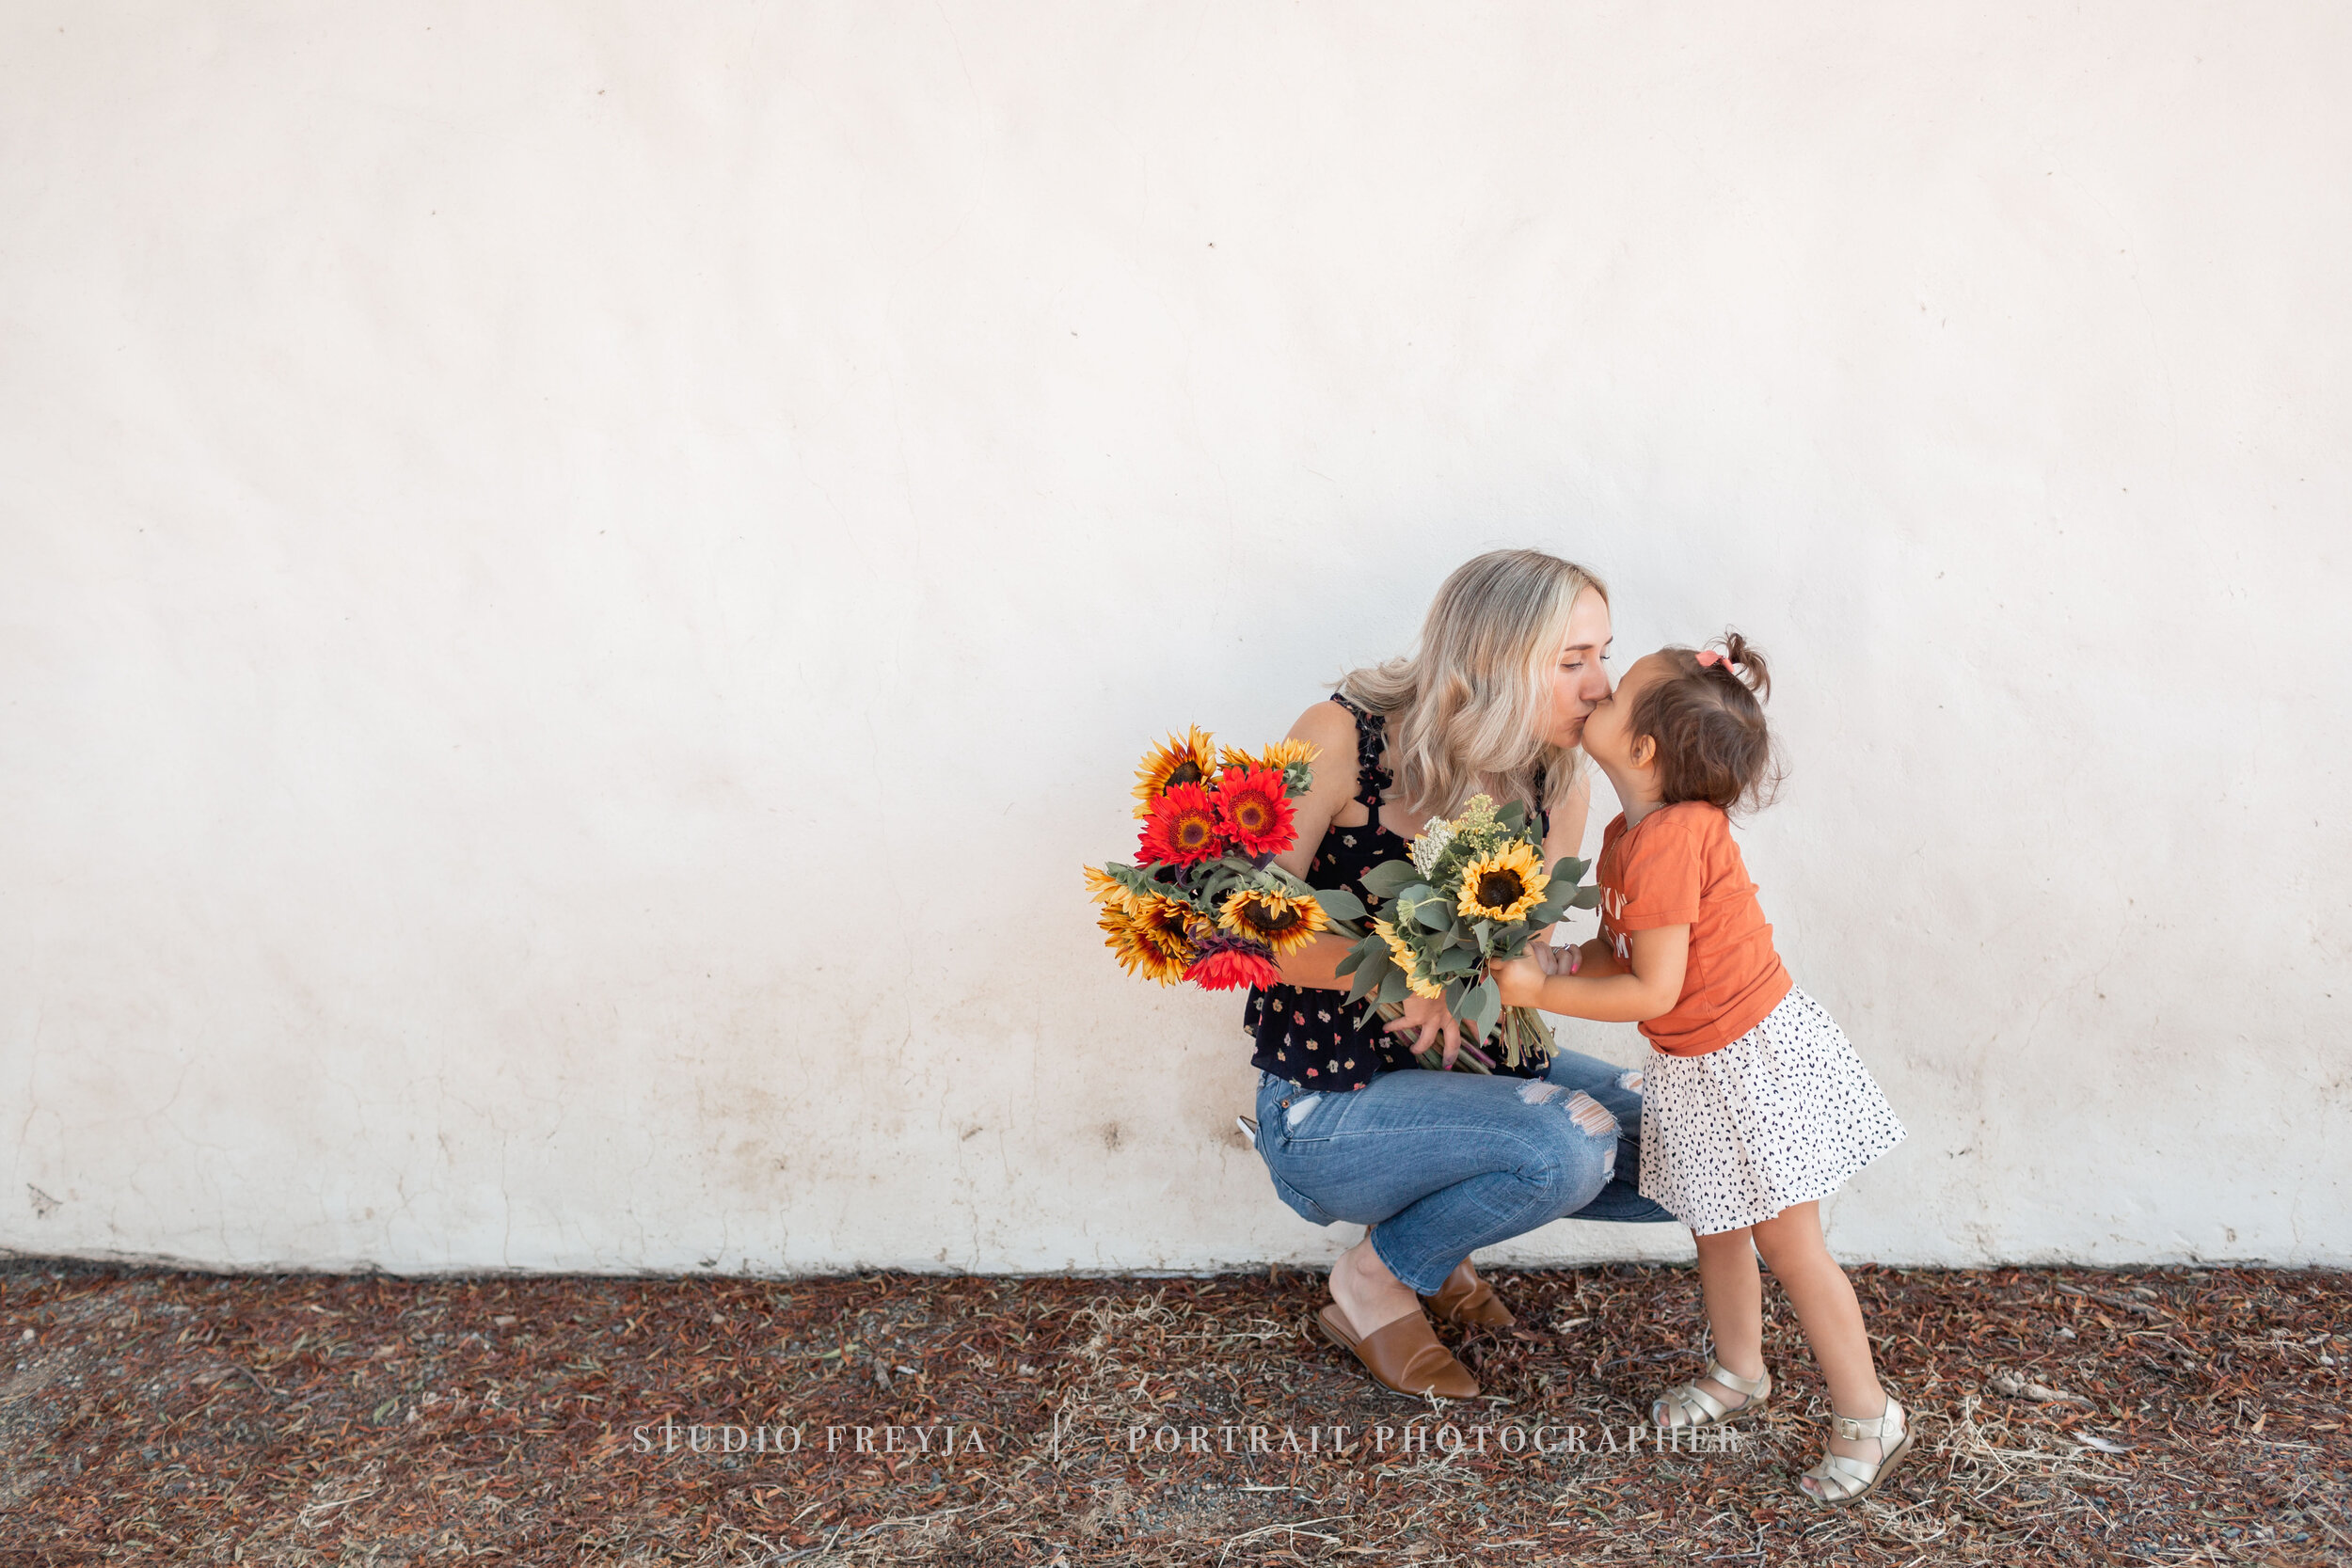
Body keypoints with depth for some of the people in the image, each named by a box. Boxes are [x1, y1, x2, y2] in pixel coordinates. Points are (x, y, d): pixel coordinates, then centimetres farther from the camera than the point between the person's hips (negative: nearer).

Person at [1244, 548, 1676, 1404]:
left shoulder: (1558, 785, -4)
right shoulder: (1340, 741, -20)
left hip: (1470, 1069, 6)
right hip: (1329, 1103, -6)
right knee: (1570, 1144, -29)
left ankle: (1443, 1215, 13)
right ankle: (1376, 1280, -1)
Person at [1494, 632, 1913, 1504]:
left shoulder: (1668, 840, -29)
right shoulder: (1627, 834, 1)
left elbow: (1652, 990, -27)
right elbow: (1616, 954, 6)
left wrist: (1541, 992, -20)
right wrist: (1545, 961, -11)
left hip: (1754, 1056, -9)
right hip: (1697, 1068, 9)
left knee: (1788, 1243, 2)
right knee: (1714, 1227, 22)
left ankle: (1867, 1416, 18)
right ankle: (1739, 1372, 42)